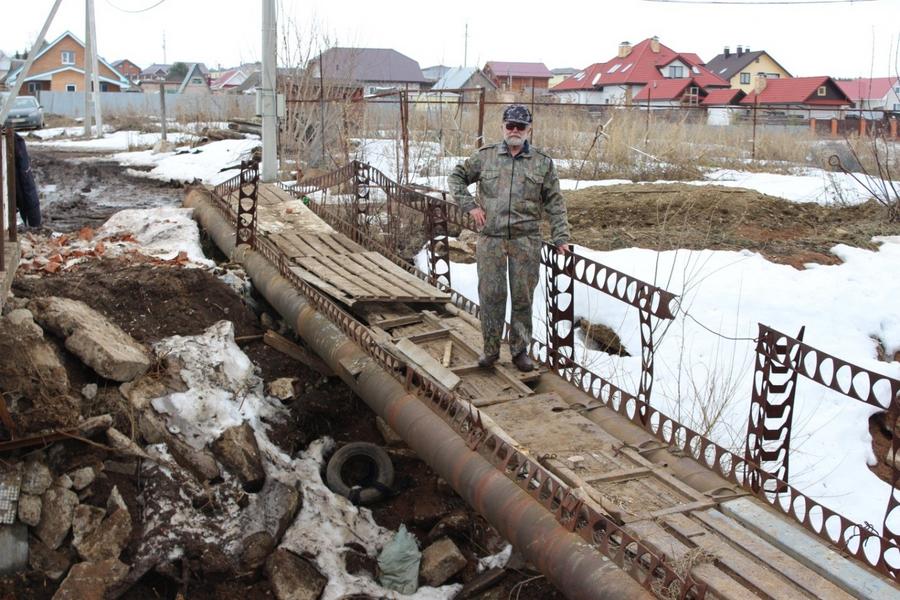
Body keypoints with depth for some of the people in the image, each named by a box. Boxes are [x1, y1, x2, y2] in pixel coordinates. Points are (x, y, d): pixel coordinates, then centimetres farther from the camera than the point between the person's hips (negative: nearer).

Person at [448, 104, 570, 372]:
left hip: (526, 241, 0)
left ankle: (520, 350, 19)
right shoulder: (485, 157, 5)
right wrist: (470, 205, 1)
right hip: (490, 239, 0)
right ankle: (491, 348, 18)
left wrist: (560, 237, -1)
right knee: (490, 295, 4)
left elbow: (555, 203, 6)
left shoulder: (543, 163, 6)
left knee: (523, 297, 6)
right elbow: (456, 177, 14)